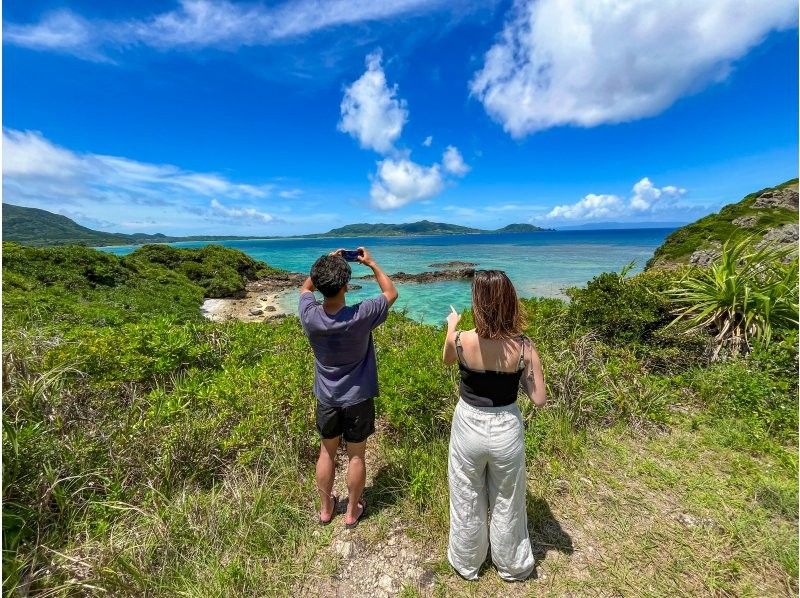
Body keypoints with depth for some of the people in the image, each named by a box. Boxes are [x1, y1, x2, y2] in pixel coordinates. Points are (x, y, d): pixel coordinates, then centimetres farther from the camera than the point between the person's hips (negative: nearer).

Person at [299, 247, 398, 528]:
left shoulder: (309, 315, -19)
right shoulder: (360, 316, -27)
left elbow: (305, 287, 6)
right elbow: (391, 293, -8)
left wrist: (327, 263, 2)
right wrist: (371, 263, -2)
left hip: (326, 397, 3)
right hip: (358, 398, -3)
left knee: (327, 452, 22)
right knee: (356, 455, 16)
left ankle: (325, 508, 42)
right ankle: (352, 511, 37)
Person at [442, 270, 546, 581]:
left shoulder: (461, 340, -21)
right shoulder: (524, 347, -19)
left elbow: (447, 360, 4)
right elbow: (538, 399, -11)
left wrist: (452, 326, 18)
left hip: (469, 426, 0)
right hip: (506, 429, 1)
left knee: (467, 502, 24)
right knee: (507, 503, 26)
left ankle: (466, 563, 49)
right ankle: (512, 565, 51)